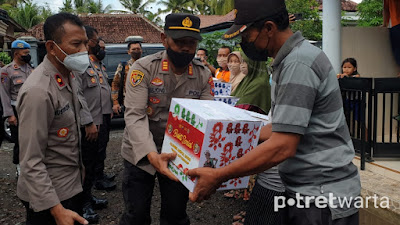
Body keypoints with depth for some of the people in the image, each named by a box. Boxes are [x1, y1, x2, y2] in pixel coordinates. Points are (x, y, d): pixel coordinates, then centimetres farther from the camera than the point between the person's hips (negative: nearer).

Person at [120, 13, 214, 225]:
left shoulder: (203, 75, -5)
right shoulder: (143, 68, -15)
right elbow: (135, 116, -22)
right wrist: (151, 154, -38)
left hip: (181, 156, 2)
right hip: (141, 154, -2)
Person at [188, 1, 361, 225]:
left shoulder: (298, 64, -21)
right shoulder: (294, 58, 10)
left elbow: (282, 147, -26)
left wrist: (219, 176, -20)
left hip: (322, 198, -9)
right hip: (309, 190, 9)